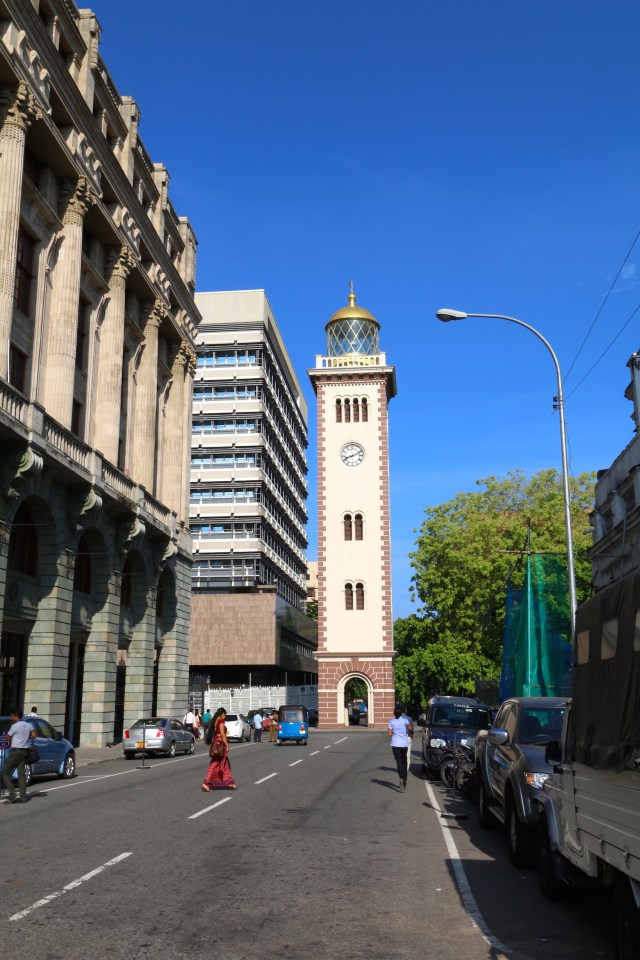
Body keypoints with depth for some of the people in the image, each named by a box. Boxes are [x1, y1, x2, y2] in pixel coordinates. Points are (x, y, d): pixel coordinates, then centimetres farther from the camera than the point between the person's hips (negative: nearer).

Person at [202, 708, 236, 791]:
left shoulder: (214, 721, 11)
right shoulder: (221, 721, -14)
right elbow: (222, 734, -19)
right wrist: (227, 745, -16)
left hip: (216, 742, 9)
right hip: (220, 743, -9)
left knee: (225, 764, 15)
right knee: (216, 764, -2)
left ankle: (230, 783, 21)